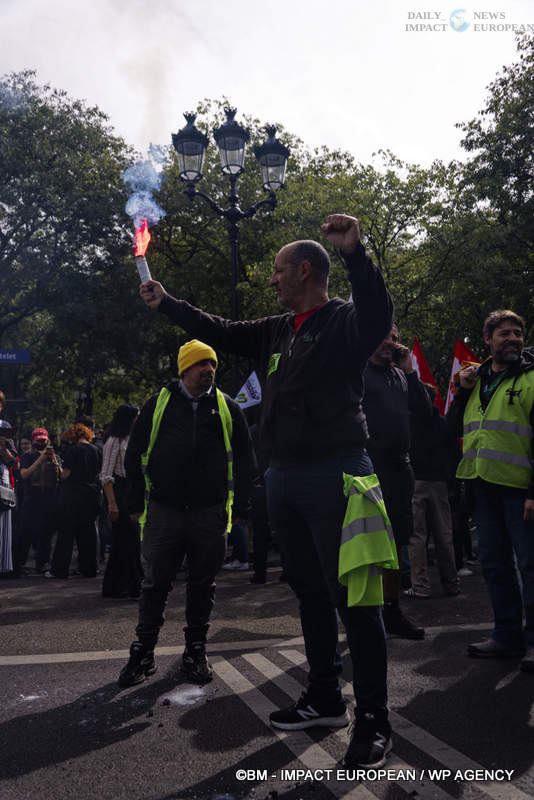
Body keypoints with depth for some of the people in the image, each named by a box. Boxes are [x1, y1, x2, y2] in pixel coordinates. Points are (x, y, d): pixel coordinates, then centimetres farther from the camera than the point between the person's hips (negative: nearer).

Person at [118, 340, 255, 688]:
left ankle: (196, 653, 23)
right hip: (163, 511, 0)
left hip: (210, 513, 1)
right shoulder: (159, 404, 6)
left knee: (202, 586, 9)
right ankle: (143, 654, 18)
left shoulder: (227, 407, 8)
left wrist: (240, 506, 5)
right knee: (155, 584, 4)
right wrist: (139, 502, 4)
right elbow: (135, 454, 9)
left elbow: (244, 459, 11)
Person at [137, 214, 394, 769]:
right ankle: (325, 698, 30)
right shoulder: (275, 331, 17)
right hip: (283, 478, 8)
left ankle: (373, 720, 6)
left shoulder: (342, 321, -6)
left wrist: (355, 253, -39)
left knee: (353, 595, -4)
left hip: (334, 474, -8)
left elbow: (378, 319, -28)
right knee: (309, 591, 16)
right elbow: (220, 332, 26)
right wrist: (165, 304, 27)